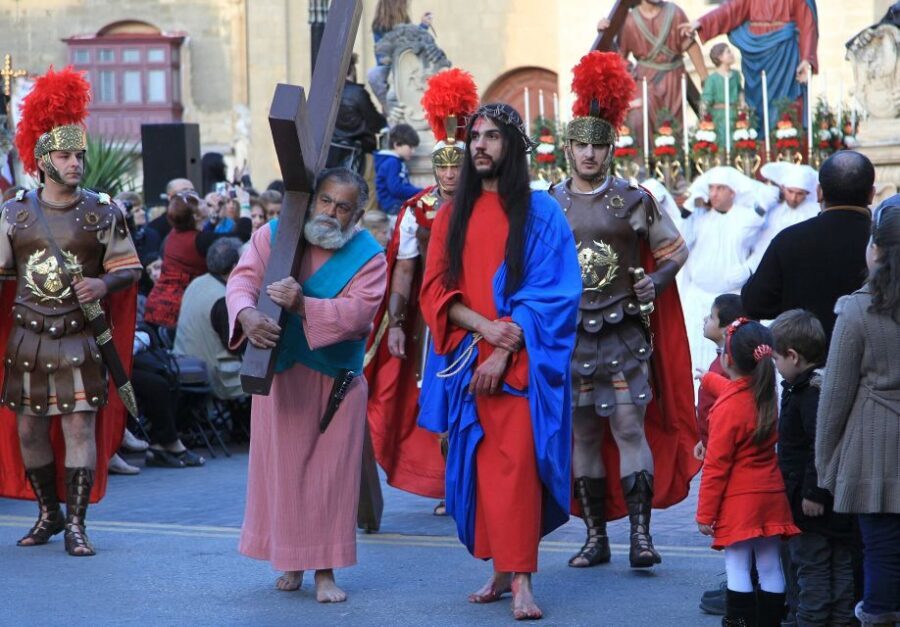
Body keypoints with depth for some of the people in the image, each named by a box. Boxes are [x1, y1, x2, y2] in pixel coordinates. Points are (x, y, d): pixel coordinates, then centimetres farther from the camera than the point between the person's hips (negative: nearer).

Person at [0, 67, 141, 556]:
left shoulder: (102, 213, 1)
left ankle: (76, 524, 2)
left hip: (80, 338, -2)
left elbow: (129, 268, 4)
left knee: (81, 426, -6)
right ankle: (49, 513, 25)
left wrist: (104, 283, -15)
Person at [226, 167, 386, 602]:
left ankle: (325, 570, 5)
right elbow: (242, 279, -12)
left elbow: (357, 312, -21)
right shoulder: (274, 235, -1)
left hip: (336, 378, -1)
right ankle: (290, 560, 19)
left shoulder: (369, 257, -8)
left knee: (331, 473, -1)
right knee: (283, 465, 7)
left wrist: (303, 306, -35)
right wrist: (246, 313, -35)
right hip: (279, 372, 2)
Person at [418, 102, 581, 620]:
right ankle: (501, 569, 9)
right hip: (467, 360, 4)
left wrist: (505, 350, -15)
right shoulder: (454, 216, 13)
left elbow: (551, 292, -6)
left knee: (517, 462, -13)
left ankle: (522, 582, -16)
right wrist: (483, 325, -12)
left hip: (520, 363, -4)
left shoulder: (539, 211, 1)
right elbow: (435, 289, 7)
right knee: (481, 463, 2)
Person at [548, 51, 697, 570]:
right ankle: (596, 537, 12)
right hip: (568, 332, 2)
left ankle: (641, 533, -7)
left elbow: (676, 249, 8)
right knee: (582, 435, 5)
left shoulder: (634, 200, 2)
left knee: (630, 427, -9)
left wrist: (655, 281, -8)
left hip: (623, 332, -2)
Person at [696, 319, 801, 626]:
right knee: (770, 569, 9)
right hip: (771, 495, 7)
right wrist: (709, 380, 52)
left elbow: (716, 465, -15)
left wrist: (705, 512, -9)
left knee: (737, 568, -4)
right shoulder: (766, 395, 6)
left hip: (739, 500, -7)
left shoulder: (727, 407, -16)